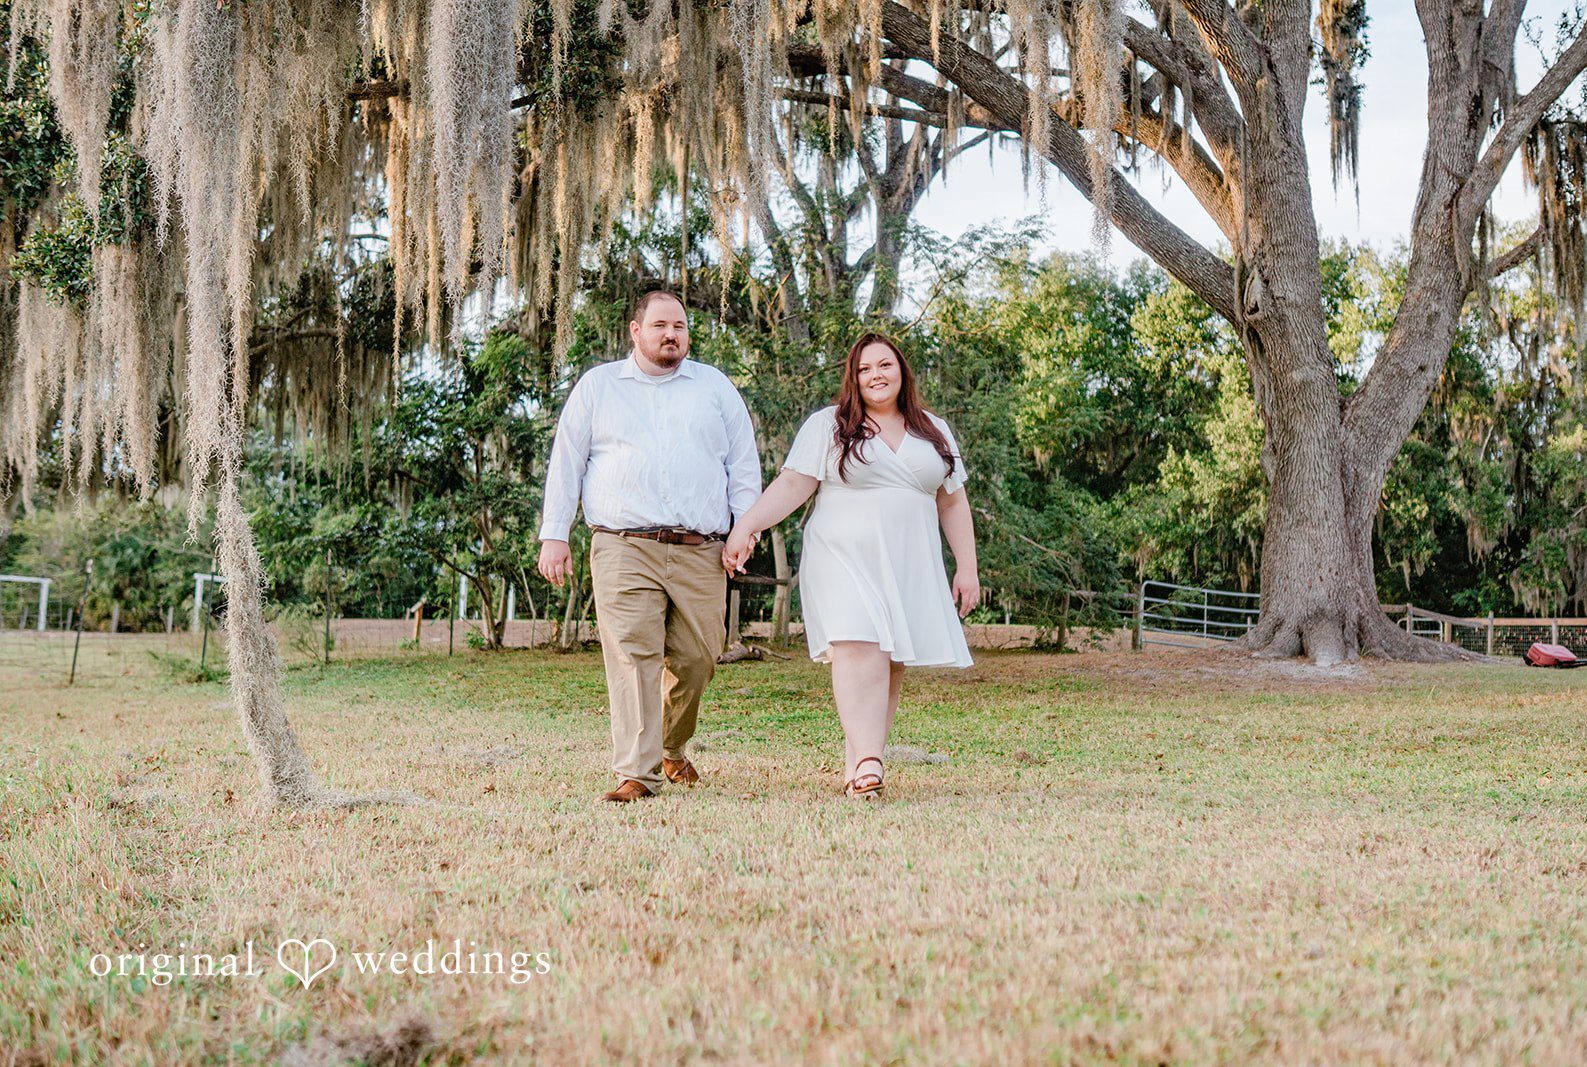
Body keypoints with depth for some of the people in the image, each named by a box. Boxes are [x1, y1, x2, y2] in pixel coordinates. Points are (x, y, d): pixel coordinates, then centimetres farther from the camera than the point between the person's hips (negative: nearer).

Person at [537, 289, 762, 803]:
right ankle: (636, 773, -13)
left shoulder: (714, 386, 18)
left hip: (700, 552, 2)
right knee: (632, 656, -12)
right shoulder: (597, 386, 15)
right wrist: (554, 535, 4)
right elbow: (566, 462, 13)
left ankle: (672, 749, 26)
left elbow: (744, 462, 17)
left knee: (696, 659, 1)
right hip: (624, 549, -2)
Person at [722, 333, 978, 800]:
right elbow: (792, 485, 0)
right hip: (844, 562, -3)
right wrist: (745, 527, -12)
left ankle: (854, 770, 1)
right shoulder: (828, 426, 7)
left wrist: (967, 567, 12)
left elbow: (953, 503, 19)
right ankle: (869, 761, -29)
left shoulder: (935, 433, 17)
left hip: (909, 567, 4)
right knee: (859, 650, -21)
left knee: (891, 665, -2)